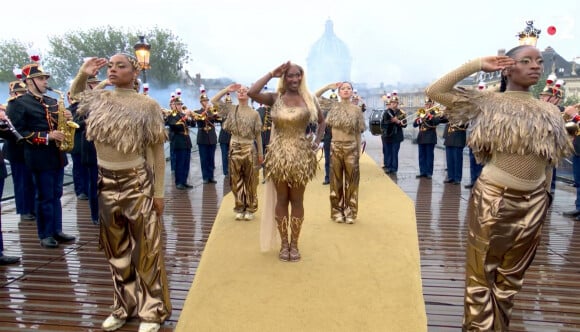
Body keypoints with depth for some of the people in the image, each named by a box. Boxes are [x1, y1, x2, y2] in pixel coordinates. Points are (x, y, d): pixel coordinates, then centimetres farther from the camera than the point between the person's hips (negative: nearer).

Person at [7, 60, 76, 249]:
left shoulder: (53, 102, 15)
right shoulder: (17, 104, -6)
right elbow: (19, 132, -14)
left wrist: (67, 119, -2)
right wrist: (47, 136, -20)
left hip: (57, 155, 7)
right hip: (40, 157, -7)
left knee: (56, 195, 12)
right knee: (44, 197, 0)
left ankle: (57, 231, 21)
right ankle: (45, 235, 11)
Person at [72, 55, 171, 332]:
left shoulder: (146, 106, -9)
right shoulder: (97, 99, 3)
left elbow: (157, 151, -7)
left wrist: (159, 192, -9)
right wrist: (82, 75, 5)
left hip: (137, 184, -5)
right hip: (106, 184, 5)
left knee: (145, 249, 5)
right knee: (116, 250, 15)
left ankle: (152, 310, 21)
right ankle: (124, 305, 33)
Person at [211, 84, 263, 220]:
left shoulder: (254, 113, -1)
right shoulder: (231, 109, 5)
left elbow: (258, 135, 1)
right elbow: (214, 101, 0)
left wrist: (260, 153, 0)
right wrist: (227, 89, -3)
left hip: (249, 148, -2)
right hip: (234, 148, 2)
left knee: (250, 181, 5)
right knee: (236, 180, 7)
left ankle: (250, 209, 15)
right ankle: (239, 208, 18)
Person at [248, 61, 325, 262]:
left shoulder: (309, 99, 4)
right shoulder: (275, 98, -1)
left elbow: (321, 121, 17)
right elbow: (251, 93, -18)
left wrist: (317, 141, 3)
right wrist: (272, 74, -11)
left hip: (301, 155, 1)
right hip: (279, 154, -1)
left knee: (297, 201, 8)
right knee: (282, 200, 8)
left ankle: (294, 244, 20)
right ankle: (284, 244, 20)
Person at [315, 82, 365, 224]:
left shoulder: (356, 109, 1)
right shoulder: (333, 107, 3)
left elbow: (358, 132, 3)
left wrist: (359, 151, 1)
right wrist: (329, 86, -2)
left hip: (351, 148, 0)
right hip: (335, 147, 1)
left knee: (351, 181, 3)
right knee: (336, 180, 6)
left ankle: (350, 212, 14)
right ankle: (337, 212, 16)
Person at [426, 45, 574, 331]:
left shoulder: (550, 112, 8)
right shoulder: (489, 102, -4)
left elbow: (548, 161, 13)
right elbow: (434, 91, -12)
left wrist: (545, 197, 13)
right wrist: (477, 65, -11)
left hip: (533, 203, 5)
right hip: (493, 199, -4)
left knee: (511, 275, 16)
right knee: (482, 272, 3)